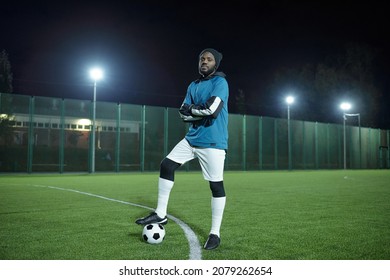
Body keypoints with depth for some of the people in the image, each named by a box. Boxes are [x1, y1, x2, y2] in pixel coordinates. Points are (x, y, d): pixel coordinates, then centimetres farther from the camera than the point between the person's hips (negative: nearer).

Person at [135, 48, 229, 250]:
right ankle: (160, 214, 12)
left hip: (212, 142, -7)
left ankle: (215, 233, 9)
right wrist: (202, 112, -11)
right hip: (192, 138, 7)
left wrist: (192, 109, -5)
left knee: (216, 185, -3)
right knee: (166, 165, 1)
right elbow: (183, 113, 7)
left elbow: (212, 109, -22)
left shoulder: (220, 82, -6)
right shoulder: (193, 86, 16)